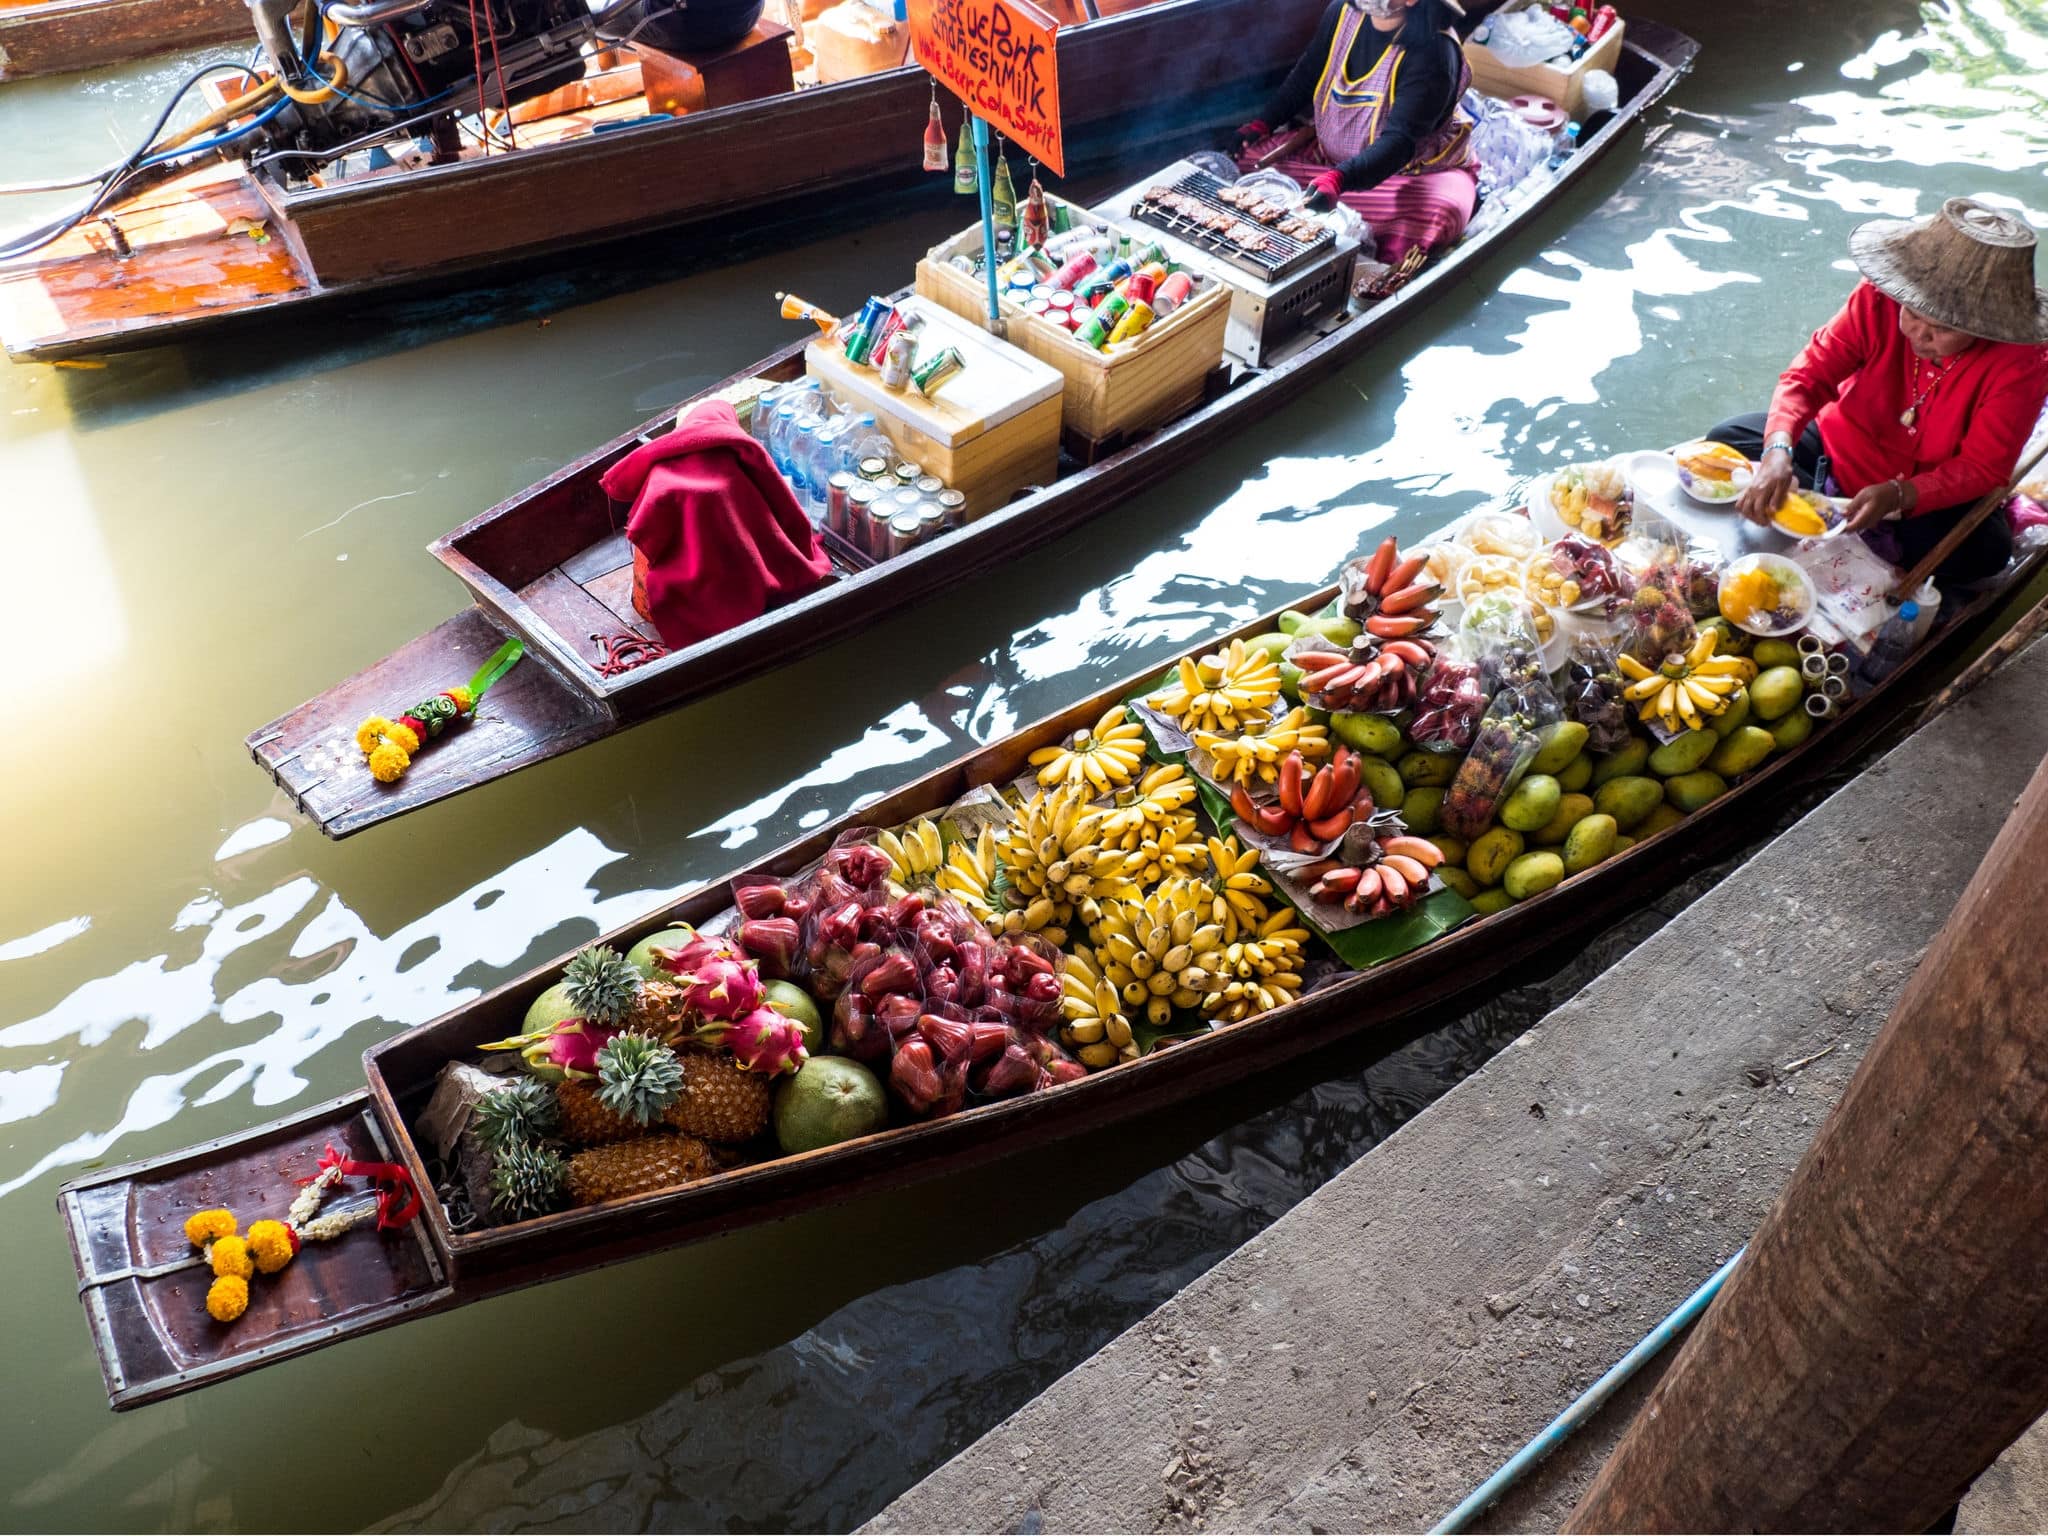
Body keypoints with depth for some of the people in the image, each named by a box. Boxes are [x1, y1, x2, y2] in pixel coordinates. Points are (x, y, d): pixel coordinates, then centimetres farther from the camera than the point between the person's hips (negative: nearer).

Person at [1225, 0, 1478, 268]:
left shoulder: (1433, 52, -25)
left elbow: (1400, 141, -34)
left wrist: (1339, 180, -50)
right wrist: (1262, 124, 0)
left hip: (1410, 171, -7)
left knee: (1438, 214, -39)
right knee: (1250, 156, -10)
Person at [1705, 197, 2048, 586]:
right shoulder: (1879, 298, -23)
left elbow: (1982, 468, -24)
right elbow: (1808, 375, -23)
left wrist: (1897, 495, -40)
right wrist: (1778, 450, -42)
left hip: (1929, 496, -2)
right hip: (1839, 448, 2)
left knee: (1985, 549, -33)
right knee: (1726, 440, -16)